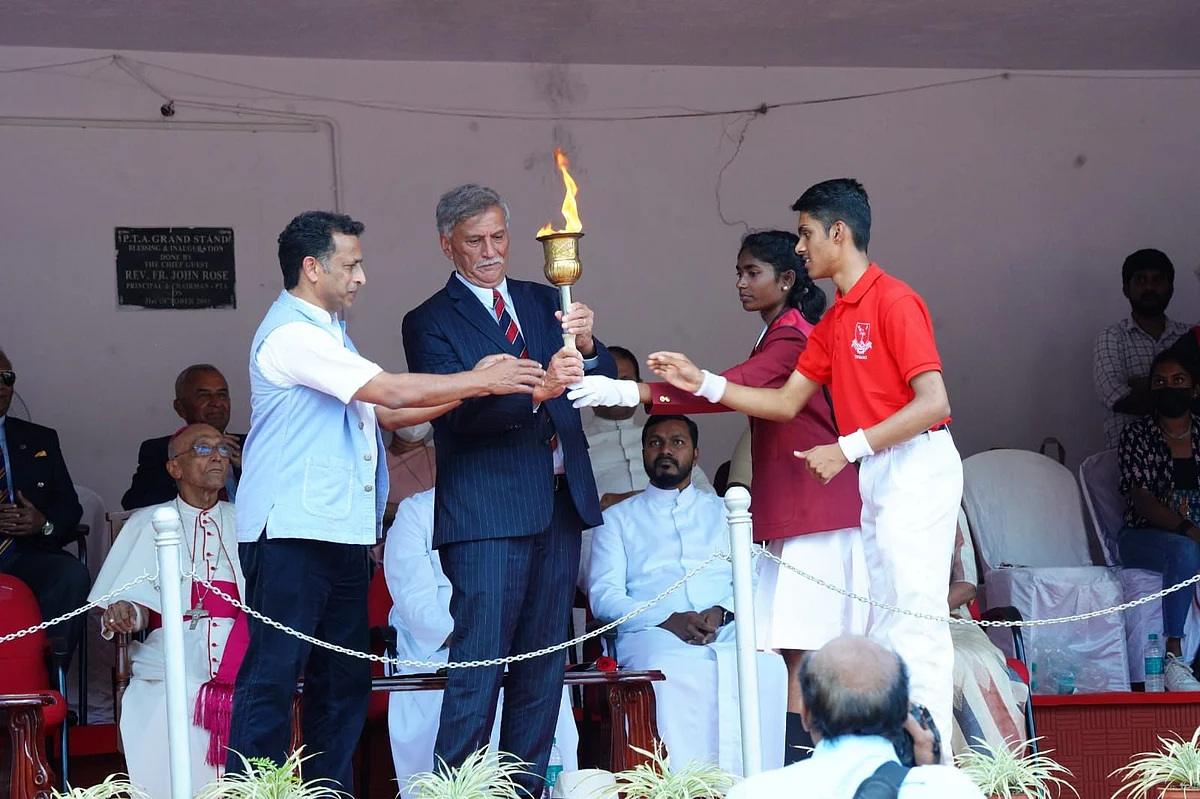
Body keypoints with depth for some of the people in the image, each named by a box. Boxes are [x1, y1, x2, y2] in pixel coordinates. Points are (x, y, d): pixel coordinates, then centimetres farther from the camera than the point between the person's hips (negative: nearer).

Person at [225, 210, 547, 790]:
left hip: (340, 535, 10)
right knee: (272, 676, -10)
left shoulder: (326, 333, 21)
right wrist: (481, 381, -8)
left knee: (344, 680, 10)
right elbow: (390, 391, -16)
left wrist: (471, 385, 10)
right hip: (290, 534, -10)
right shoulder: (290, 334, -12)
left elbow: (384, 410, 20)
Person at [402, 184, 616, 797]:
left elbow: (605, 383, 9)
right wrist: (537, 389, -28)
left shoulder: (543, 302, 16)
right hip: (488, 512, -6)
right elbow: (461, 417, -13)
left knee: (542, 667, 9)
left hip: (560, 505, 6)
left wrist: (586, 346, -13)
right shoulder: (430, 323, 0)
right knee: (478, 671, -10)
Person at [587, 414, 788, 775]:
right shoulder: (618, 519, 21)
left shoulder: (726, 512, 27)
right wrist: (668, 620, -11)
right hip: (653, 635, -1)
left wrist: (722, 612, -10)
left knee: (767, 667, -34)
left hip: (728, 629, 2)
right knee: (673, 672, -39)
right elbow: (603, 595, 7)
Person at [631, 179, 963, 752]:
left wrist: (849, 448, -18)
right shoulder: (833, 323, 17)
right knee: (885, 628, 7)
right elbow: (786, 403, 18)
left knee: (915, 618, -12)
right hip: (877, 479, 10)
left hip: (916, 468, -10)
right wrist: (702, 383, 10)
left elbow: (933, 402, -18)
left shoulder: (893, 302, -12)